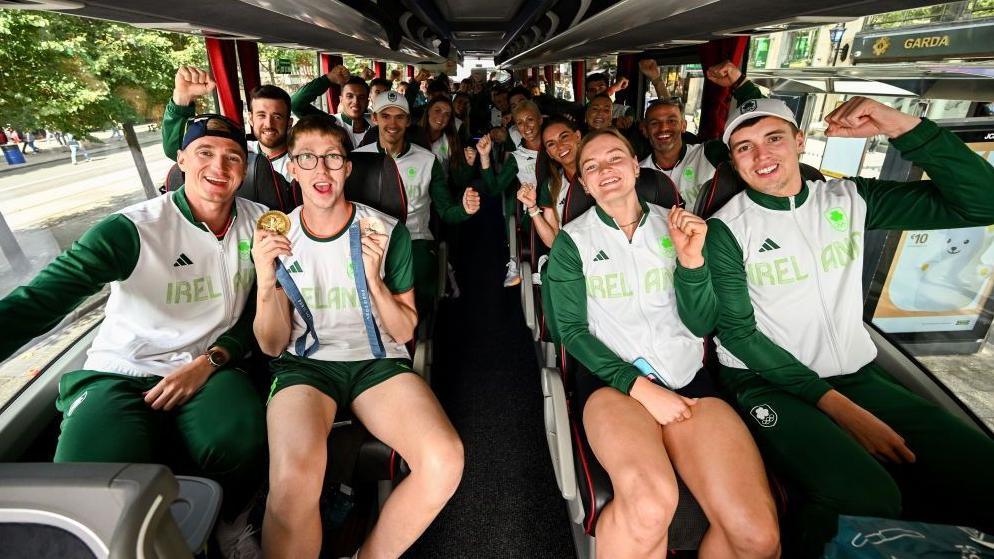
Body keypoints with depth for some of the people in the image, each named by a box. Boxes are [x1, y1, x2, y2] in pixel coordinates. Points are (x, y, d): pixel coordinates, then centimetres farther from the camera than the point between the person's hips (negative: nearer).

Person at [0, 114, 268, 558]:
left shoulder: (260, 223, 0)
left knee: (242, 443, -30)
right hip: (120, 374, -1)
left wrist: (211, 360, -11)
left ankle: (228, 521, 5)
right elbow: (39, 300, -21)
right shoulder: (133, 230, -11)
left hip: (209, 368, 2)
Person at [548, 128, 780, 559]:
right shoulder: (572, 240, 5)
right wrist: (640, 388, -12)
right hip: (612, 379, -2)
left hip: (687, 377, 3)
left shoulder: (675, 225, 11)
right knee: (650, 504, -35)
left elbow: (701, 324, 6)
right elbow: (572, 330, -1)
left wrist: (690, 258, -10)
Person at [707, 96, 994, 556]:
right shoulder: (726, 230, -7)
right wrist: (836, 405, -14)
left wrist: (904, 127, -11)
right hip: (767, 380, -5)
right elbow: (737, 333, -10)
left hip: (858, 374, 5)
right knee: (866, 501, -28)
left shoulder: (849, 199, 6)